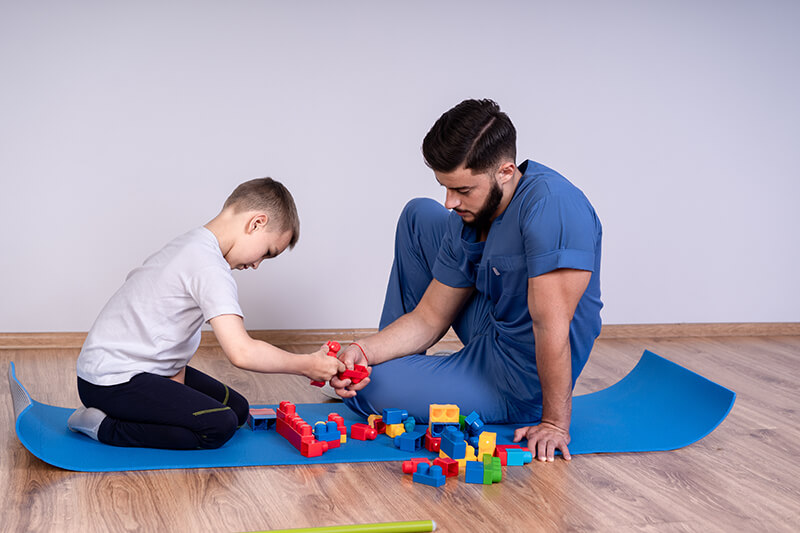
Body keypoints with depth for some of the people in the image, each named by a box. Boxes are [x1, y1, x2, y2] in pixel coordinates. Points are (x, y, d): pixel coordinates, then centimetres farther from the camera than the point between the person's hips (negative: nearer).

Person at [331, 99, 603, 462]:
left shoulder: (550, 204, -31)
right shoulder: (468, 217, -4)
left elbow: (551, 325, -32)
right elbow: (431, 317, 0)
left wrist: (554, 423, -29)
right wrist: (365, 351, -15)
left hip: (519, 385, -8)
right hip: (491, 335, 9)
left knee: (367, 390, -8)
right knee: (419, 216, 15)